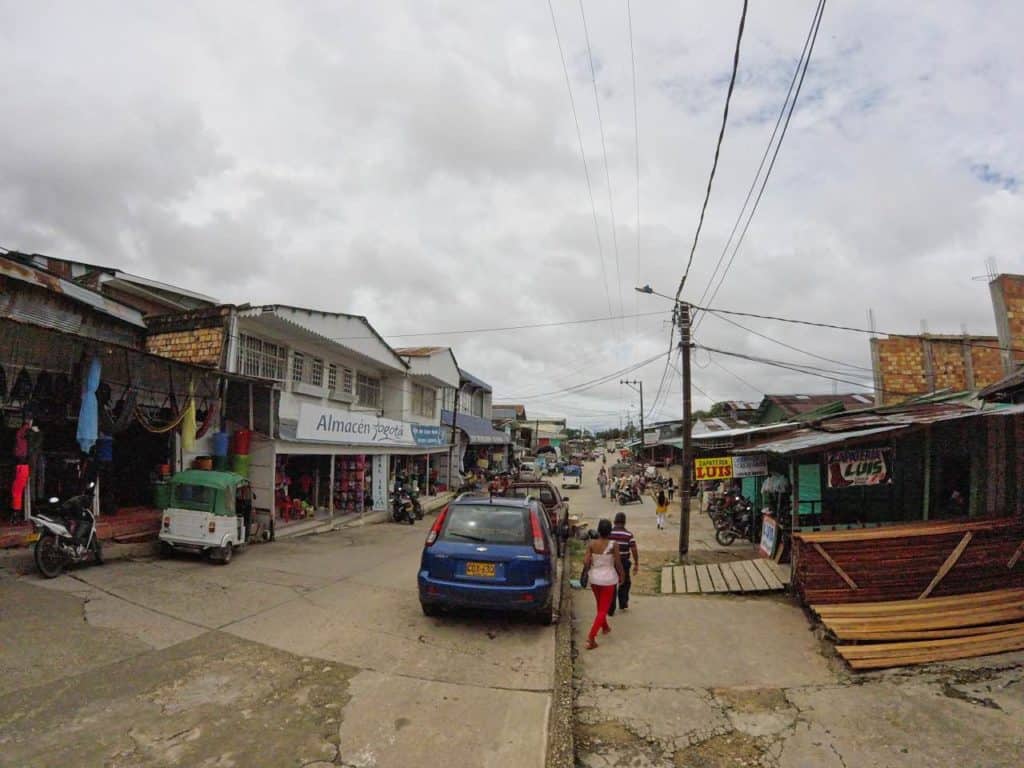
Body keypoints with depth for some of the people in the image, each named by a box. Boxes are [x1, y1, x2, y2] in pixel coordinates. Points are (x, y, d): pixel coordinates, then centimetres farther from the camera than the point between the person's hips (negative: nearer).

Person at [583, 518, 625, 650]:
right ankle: (591, 636, -7)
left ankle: (605, 627, 46)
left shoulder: (591, 544, -10)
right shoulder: (613, 545, -17)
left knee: (600, 606, 26)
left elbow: (585, 562, -12)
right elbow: (618, 564, -10)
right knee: (603, 609, 4)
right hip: (609, 580, -4)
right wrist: (621, 575, 8)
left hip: (594, 579, 4)